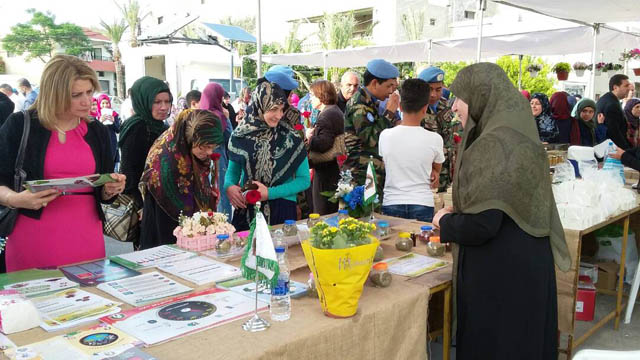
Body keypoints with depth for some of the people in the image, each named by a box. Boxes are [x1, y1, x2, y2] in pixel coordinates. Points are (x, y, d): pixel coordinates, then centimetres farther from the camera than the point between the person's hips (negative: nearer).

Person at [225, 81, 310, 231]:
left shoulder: (291, 138, -8)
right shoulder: (240, 136, -2)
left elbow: (304, 180, -5)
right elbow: (233, 170, 11)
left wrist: (270, 193, -15)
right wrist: (229, 186, -12)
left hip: (281, 212, -2)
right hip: (246, 210, 2)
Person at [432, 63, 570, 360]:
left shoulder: (494, 144, -22)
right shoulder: (518, 134, 7)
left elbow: (482, 224, -27)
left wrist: (445, 221, -7)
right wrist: (458, 214, 14)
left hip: (500, 271, -9)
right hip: (527, 264, 9)